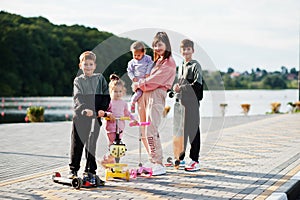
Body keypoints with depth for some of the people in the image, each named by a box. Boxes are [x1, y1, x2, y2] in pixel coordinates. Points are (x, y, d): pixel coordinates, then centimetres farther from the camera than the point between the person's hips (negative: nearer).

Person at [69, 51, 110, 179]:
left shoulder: (100, 78, 9)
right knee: (77, 143, 3)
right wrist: (84, 109, -24)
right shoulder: (78, 81, 6)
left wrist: (102, 109, -6)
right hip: (80, 116, 0)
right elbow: (78, 98, -8)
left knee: (91, 143, -1)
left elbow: (106, 96, 9)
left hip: (95, 116, 0)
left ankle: (90, 170, 8)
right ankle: (73, 169, 13)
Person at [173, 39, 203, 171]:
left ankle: (195, 160, -6)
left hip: (192, 102, -8)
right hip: (181, 102, 8)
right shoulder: (180, 67, 19)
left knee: (193, 129, -7)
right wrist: (176, 87, 7)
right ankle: (180, 157, 21)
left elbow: (197, 84, -16)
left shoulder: (195, 66, -6)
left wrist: (181, 88, -16)